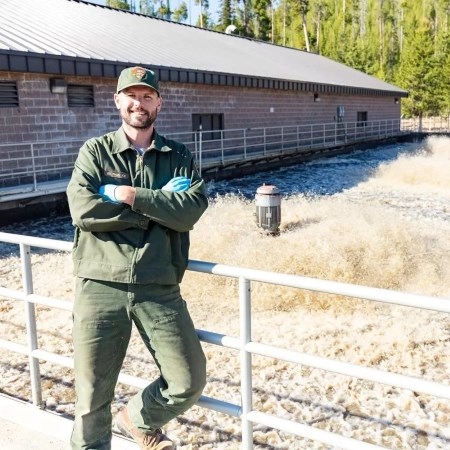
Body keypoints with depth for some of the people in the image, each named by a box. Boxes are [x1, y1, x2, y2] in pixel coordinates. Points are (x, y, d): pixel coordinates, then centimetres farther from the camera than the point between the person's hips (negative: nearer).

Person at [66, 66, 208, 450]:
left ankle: (137, 419, 34)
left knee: (190, 382, 5)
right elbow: (83, 210, -11)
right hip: (100, 286, -1)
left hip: (159, 288, 2)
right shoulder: (94, 152, 6)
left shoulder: (179, 157, 9)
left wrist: (130, 195, -13)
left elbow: (191, 210, -8)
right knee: (93, 392, 8)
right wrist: (160, 207, -9)